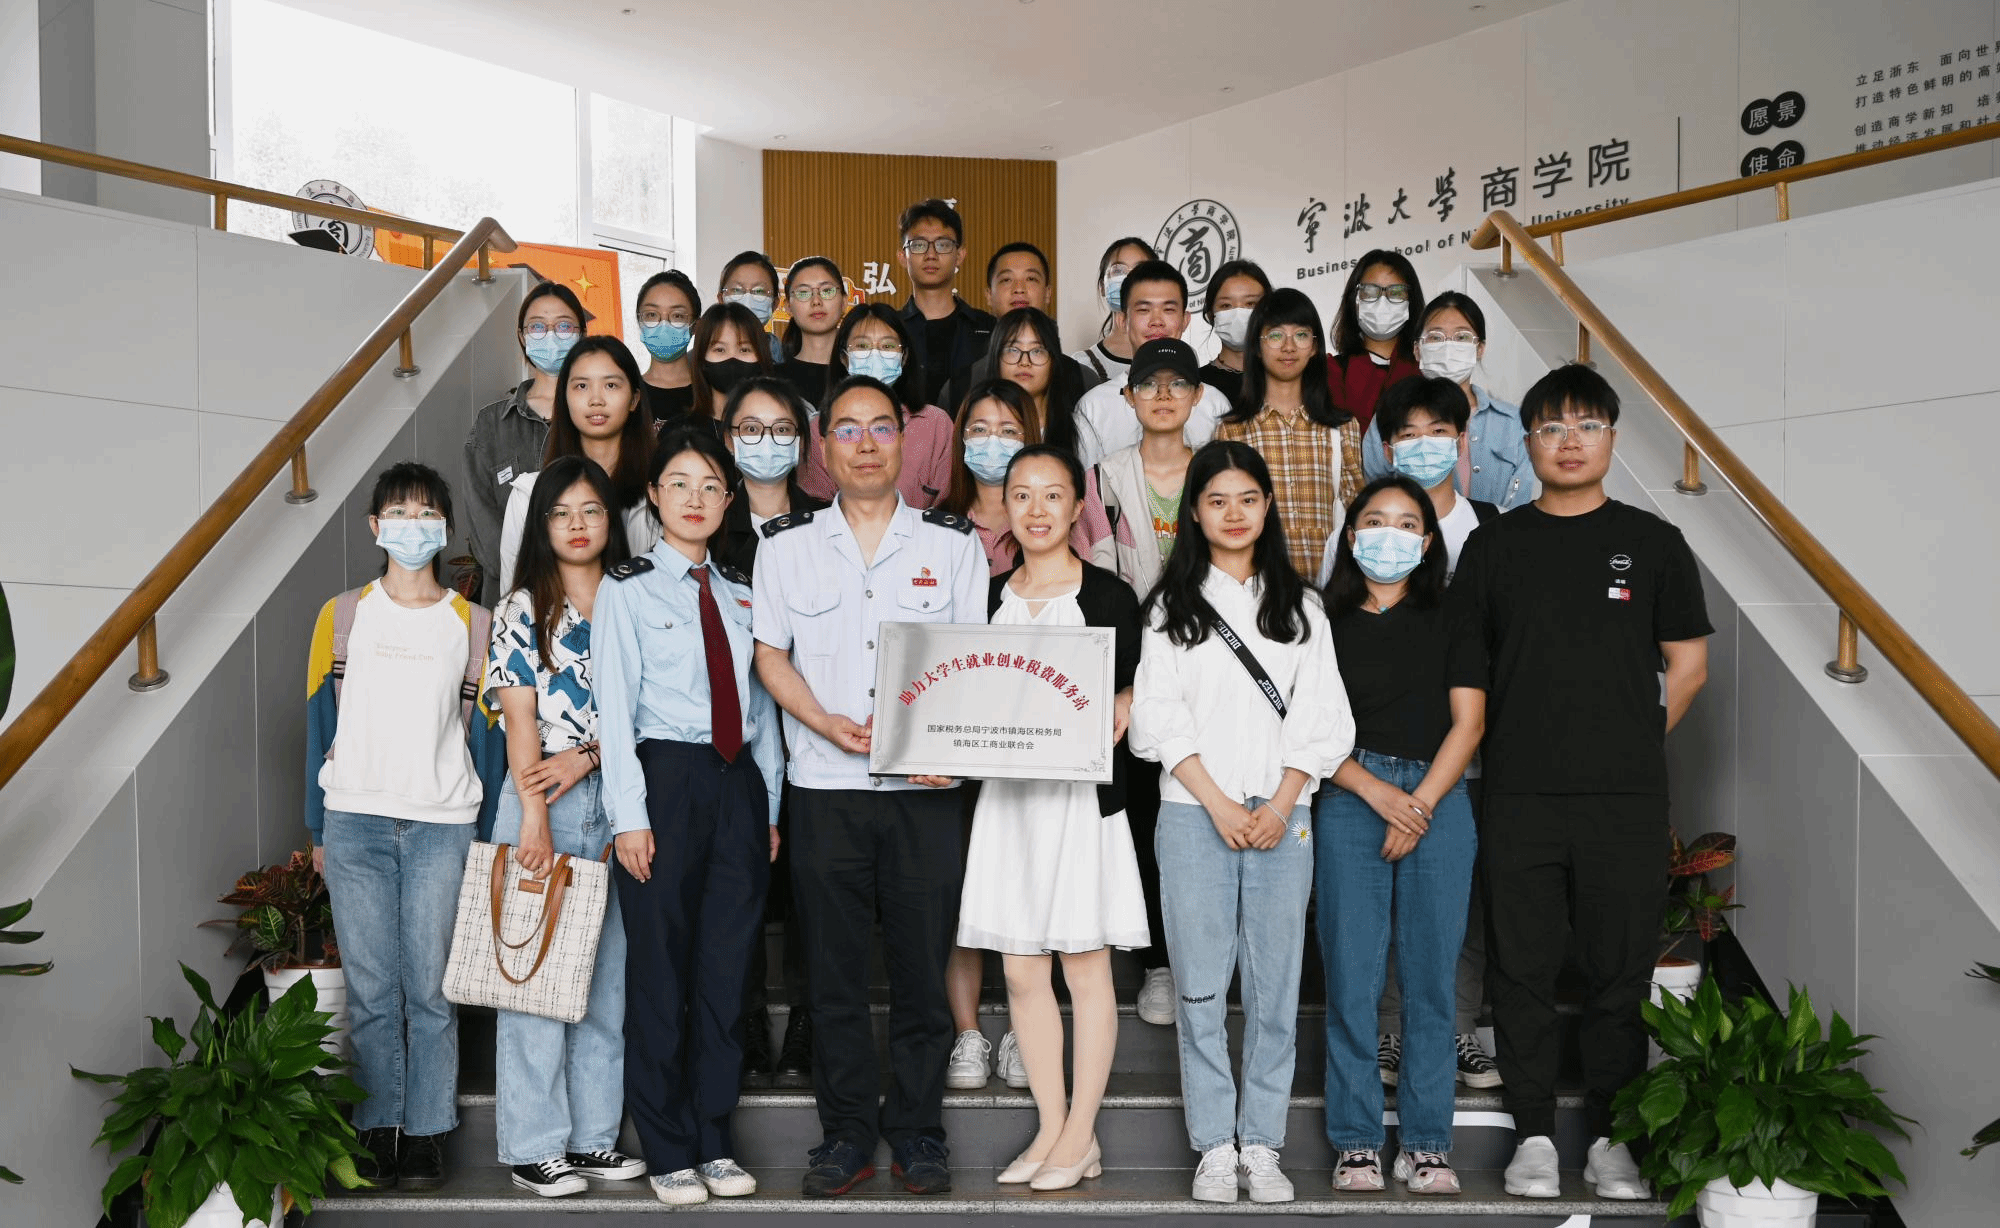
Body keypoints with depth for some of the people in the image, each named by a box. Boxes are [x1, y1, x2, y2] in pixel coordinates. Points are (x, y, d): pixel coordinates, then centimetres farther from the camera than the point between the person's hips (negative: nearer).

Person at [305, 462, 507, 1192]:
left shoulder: (473, 624, 9)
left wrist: (484, 833, 3)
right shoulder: (342, 616, 9)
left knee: (430, 988, 0)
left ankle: (427, 1134, 10)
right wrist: (318, 831, 6)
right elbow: (320, 723, 9)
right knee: (371, 989, 3)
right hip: (356, 821, 1)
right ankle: (380, 1131, 14)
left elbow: (486, 733, 8)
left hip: (443, 824, 0)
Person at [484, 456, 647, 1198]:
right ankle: (534, 1145, 7)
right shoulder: (523, 609, 3)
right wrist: (535, 817, -13)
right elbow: (519, 715, -5)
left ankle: (594, 1134, 17)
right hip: (539, 802, -3)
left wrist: (585, 756, -12)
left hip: (615, 798, 3)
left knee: (608, 971, 7)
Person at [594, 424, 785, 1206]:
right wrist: (630, 815, -12)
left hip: (739, 785, 4)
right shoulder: (627, 588, 2)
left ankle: (715, 1144, 20)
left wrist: (771, 808, 8)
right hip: (665, 778, -4)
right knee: (660, 971, 1)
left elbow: (761, 706, 13)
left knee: (726, 970, 8)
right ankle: (668, 1153, 14)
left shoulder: (742, 595, 15)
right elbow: (615, 706, -5)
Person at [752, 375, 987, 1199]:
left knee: (923, 961, 4)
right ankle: (847, 1132, 19)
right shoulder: (786, 543, 8)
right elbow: (770, 654, 7)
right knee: (834, 965, 6)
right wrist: (826, 722, -10)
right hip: (825, 786, 1)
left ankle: (918, 1131, 19)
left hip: (926, 785, 0)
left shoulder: (952, 541, 7)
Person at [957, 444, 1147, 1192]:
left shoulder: (1107, 596, 0)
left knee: (1085, 963, 1)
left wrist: (1115, 719, -18)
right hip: (1006, 792, 5)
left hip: (1080, 792, -4)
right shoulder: (990, 598, 13)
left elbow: (1131, 695, 1)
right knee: (1020, 969, 6)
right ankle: (1052, 1128, 18)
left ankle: (1081, 1136, 12)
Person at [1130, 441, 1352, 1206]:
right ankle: (1214, 1147, 9)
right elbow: (1159, 718, 0)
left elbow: (1318, 718, 6)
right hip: (1194, 815, -1)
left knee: (1274, 987, 2)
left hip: (1282, 817, 1)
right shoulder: (1171, 606, 7)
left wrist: (1281, 805, -6)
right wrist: (1218, 805, -8)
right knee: (1201, 988, 0)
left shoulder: (1299, 607, 12)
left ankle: (1262, 1145, 11)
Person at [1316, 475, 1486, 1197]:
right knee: (1352, 976, -2)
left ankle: (1427, 1141, 11)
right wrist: (1376, 789, -9)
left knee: (1430, 976, 1)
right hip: (1349, 800, -1)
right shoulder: (1324, 623, 9)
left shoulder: (1452, 624, 12)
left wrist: (1420, 805, -7)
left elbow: (1468, 723, 4)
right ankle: (1357, 1141, 8)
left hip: (1438, 802, 1)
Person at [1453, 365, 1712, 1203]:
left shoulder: (1653, 543, 6)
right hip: (1519, 797, 0)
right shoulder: (1494, 545, 7)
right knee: (1522, 968, 5)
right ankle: (1533, 1133, 18)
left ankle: (1611, 1136, 20)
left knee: (1620, 970, 6)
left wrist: (1629, 745, 6)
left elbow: (1688, 667, 9)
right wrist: (1512, 742, 5)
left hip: (1625, 799, 0)